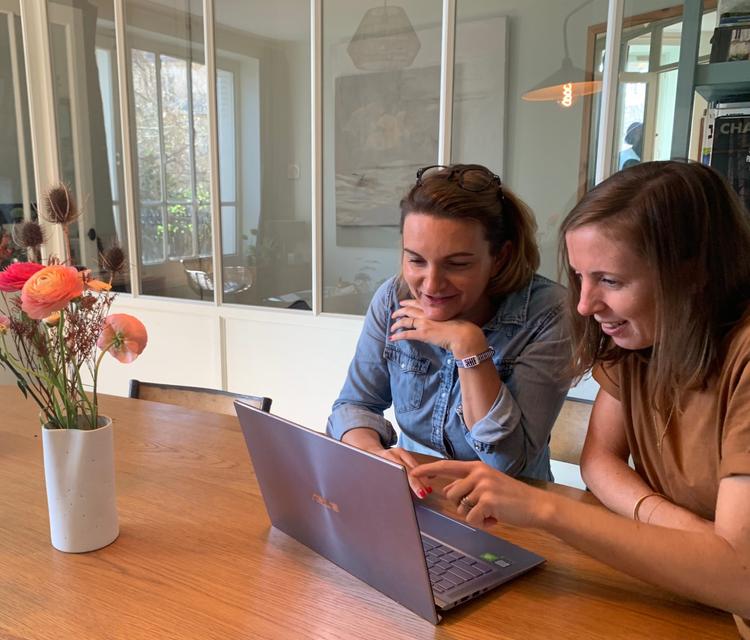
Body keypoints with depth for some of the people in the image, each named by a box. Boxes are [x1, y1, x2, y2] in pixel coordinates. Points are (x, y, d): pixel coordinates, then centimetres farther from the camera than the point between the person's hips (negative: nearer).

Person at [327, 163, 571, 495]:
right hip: (414, 496, 2)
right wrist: (374, 452, -24)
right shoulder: (393, 299, -7)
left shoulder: (546, 312, -16)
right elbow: (353, 405, -3)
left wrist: (468, 344, -25)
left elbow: (510, 460, -18)